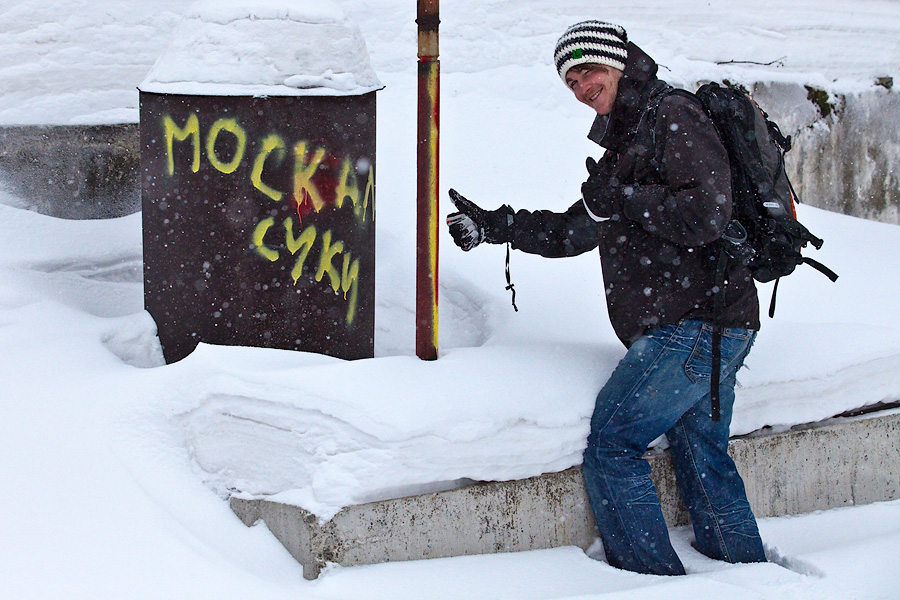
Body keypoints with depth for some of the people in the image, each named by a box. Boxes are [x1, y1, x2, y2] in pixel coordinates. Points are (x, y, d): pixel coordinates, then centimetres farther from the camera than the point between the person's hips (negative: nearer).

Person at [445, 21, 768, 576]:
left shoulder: (676, 117, -7)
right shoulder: (627, 140, 23)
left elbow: (705, 215, -21)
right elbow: (572, 233, 28)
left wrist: (620, 198, -14)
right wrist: (493, 227, 24)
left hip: (693, 328, -10)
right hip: (709, 335, 10)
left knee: (610, 448, -6)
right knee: (704, 462, 14)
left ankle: (656, 581, -2)